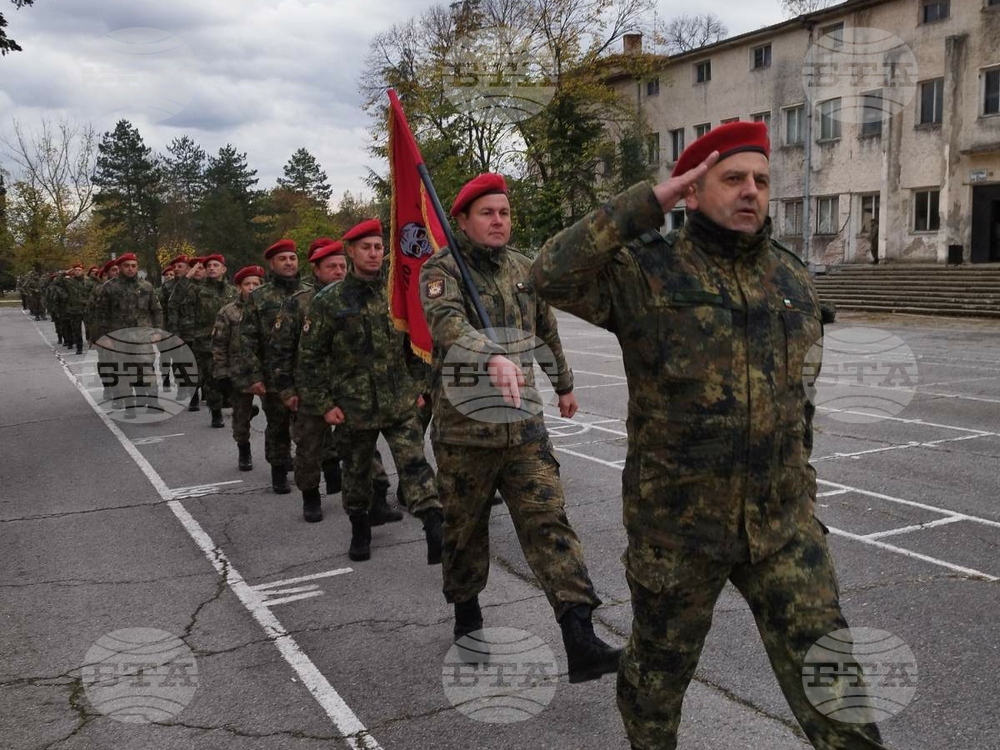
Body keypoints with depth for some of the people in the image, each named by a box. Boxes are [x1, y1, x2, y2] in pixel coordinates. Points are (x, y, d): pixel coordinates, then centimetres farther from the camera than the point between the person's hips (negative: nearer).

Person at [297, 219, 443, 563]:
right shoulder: (329, 301, -5)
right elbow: (310, 356, -2)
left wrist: (418, 387, 10)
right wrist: (323, 403, -5)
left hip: (401, 404, 1)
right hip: (353, 406, -1)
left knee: (415, 467, -9)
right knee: (357, 472, 14)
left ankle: (436, 535, -11)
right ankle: (360, 531, 34)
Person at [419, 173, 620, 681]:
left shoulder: (523, 268, 10)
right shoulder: (442, 269, -8)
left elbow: (546, 332, 24)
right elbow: (448, 322, -30)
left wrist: (563, 384, 33)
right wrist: (493, 357, -48)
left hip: (523, 424, 3)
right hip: (464, 426, -3)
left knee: (549, 522, -5)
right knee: (465, 528, 12)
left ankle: (580, 642, -8)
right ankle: (466, 615, 35)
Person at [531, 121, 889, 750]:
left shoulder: (794, 278, 7)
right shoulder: (648, 272, -10)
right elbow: (553, 275, -27)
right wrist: (649, 202, -23)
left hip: (784, 524, 4)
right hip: (676, 524, -3)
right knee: (660, 667, 18)